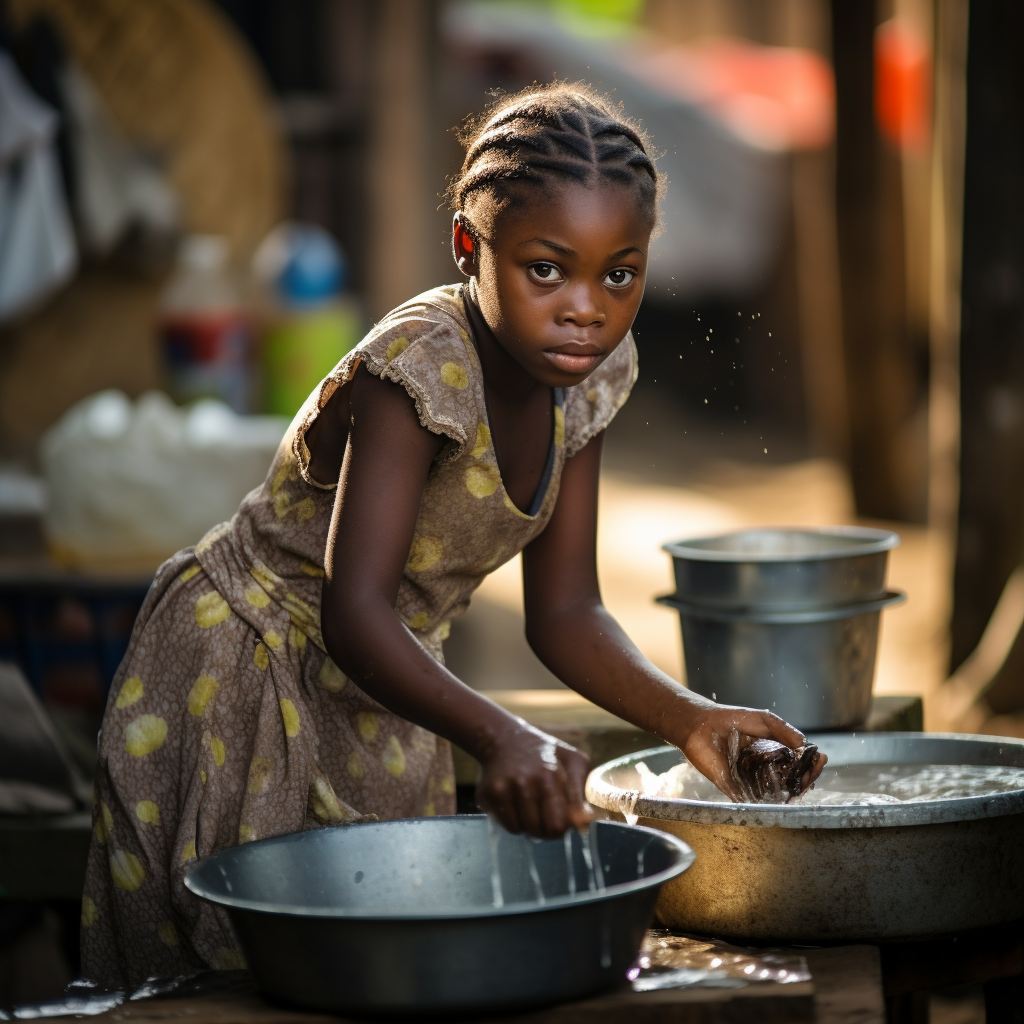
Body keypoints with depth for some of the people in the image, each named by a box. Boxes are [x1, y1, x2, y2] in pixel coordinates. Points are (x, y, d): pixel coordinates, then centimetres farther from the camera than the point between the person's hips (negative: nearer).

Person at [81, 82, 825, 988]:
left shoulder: (587, 371, -8)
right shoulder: (422, 368, -30)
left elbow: (564, 614, -5)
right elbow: (353, 614, -39)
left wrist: (688, 718, -22)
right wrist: (499, 737, -54)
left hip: (377, 699, 7)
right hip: (237, 687, -7)